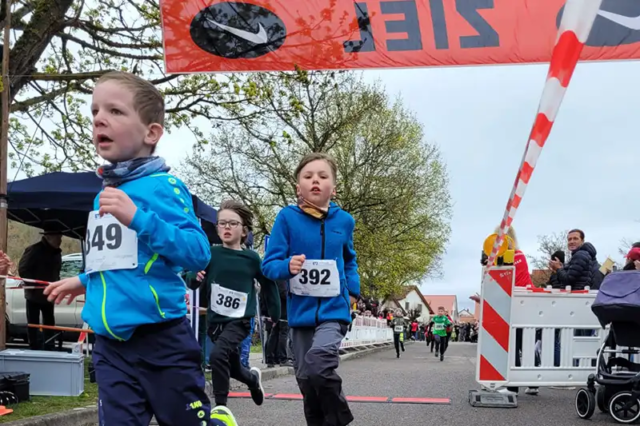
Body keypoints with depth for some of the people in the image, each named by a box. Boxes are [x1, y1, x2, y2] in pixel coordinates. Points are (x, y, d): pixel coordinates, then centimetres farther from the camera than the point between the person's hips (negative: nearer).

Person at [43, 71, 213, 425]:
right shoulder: (104, 194, 12)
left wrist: (138, 217, -29)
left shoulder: (163, 186, -11)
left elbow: (198, 252, -22)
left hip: (161, 339, -6)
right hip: (110, 344, 7)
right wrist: (85, 281, 32)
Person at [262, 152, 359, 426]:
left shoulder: (344, 221, 1)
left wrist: (353, 289, 7)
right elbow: (269, 264, -6)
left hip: (333, 310, -1)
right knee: (305, 380, 10)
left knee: (318, 364, -25)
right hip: (301, 312, 2)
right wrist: (288, 266, -27)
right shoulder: (287, 217, -6)